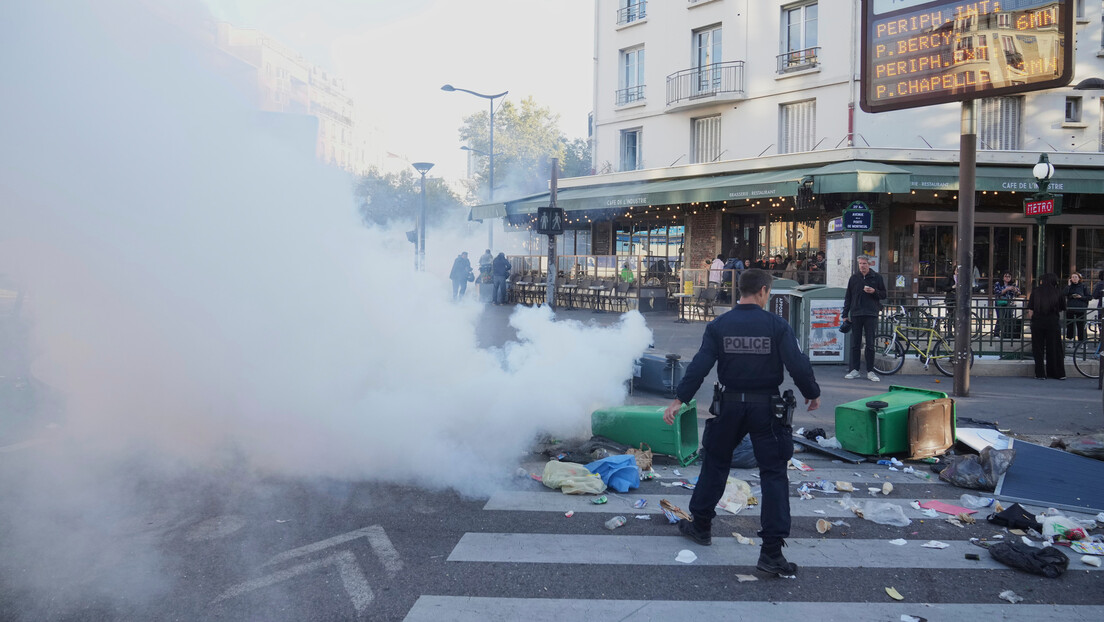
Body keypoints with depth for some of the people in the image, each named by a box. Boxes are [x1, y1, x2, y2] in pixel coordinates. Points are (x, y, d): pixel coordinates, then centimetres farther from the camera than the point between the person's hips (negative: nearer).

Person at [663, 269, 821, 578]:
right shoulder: (777, 325, -8)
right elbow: (798, 364, -10)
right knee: (774, 474, 4)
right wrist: (812, 393, 7)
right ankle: (772, 551, 3)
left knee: (715, 464, 19)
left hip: (730, 405, 2)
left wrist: (680, 399, -2)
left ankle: (700, 525, 32)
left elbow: (699, 365, -7)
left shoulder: (718, 326, -3)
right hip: (766, 408, -2)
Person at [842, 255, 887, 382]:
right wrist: (845, 314, 8)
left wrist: (874, 291, -12)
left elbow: (884, 295, 9)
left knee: (870, 344, -1)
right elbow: (848, 297, 14)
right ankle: (854, 370, 9)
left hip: (871, 314, -2)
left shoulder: (877, 277, 6)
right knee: (855, 344, 4)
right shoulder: (853, 278, 11)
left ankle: (870, 371, 4)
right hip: (856, 314, 2)